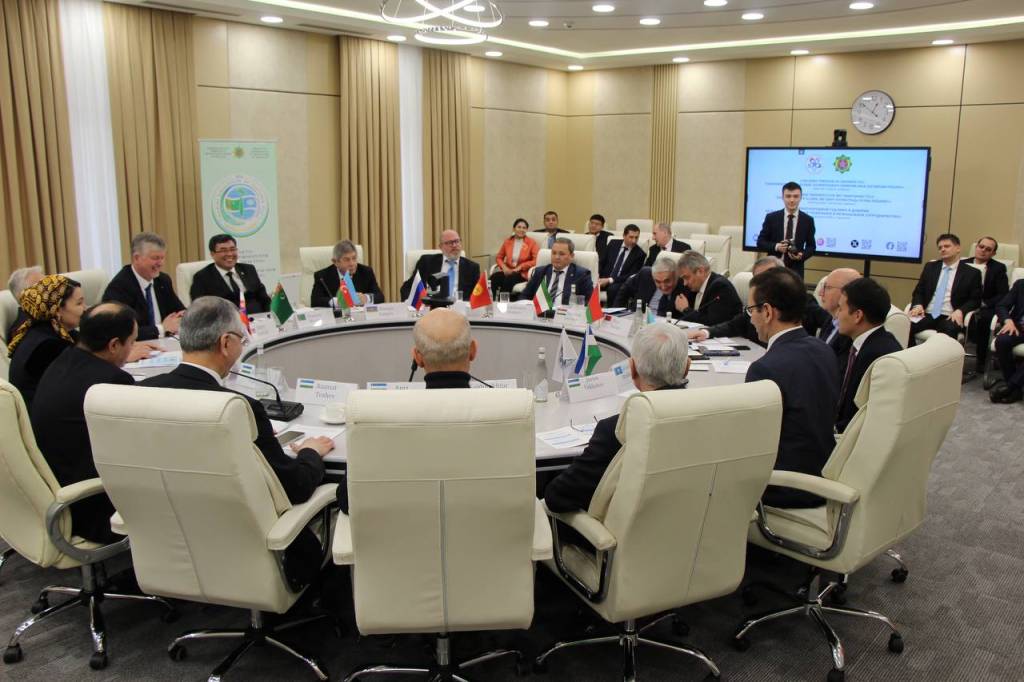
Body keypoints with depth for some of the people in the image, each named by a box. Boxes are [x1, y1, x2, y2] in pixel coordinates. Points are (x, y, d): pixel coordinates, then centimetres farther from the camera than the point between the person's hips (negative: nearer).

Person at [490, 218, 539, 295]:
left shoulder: (531, 243, 2)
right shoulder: (507, 242, 11)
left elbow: (536, 260, -7)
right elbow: (499, 258, 19)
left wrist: (521, 267, -12)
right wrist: (504, 267, -2)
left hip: (522, 273, -3)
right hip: (508, 271, 3)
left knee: (508, 280, -36)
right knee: (494, 277, -29)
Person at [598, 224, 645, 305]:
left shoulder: (639, 254, -1)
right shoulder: (613, 243, 9)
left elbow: (631, 276, -7)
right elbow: (602, 262, 13)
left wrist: (610, 280, -17)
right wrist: (598, 276, -8)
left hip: (620, 282, -2)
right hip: (603, 279, 3)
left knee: (613, 289, -36)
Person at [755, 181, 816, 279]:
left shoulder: (808, 220, 5)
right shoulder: (771, 218, 3)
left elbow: (811, 246, 10)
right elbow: (760, 242, 4)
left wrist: (802, 255, -11)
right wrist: (776, 246, -14)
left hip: (795, 270, 0)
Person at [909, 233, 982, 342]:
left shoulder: (971, 273, 9)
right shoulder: (930, 267, 19)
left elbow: (975, 300, 6)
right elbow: (918, 291, 17)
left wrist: (960, 311, -14)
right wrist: (918, 305, -5)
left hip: (949, 317, -2)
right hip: (927, 314, 3)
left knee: (948, 332, -38)